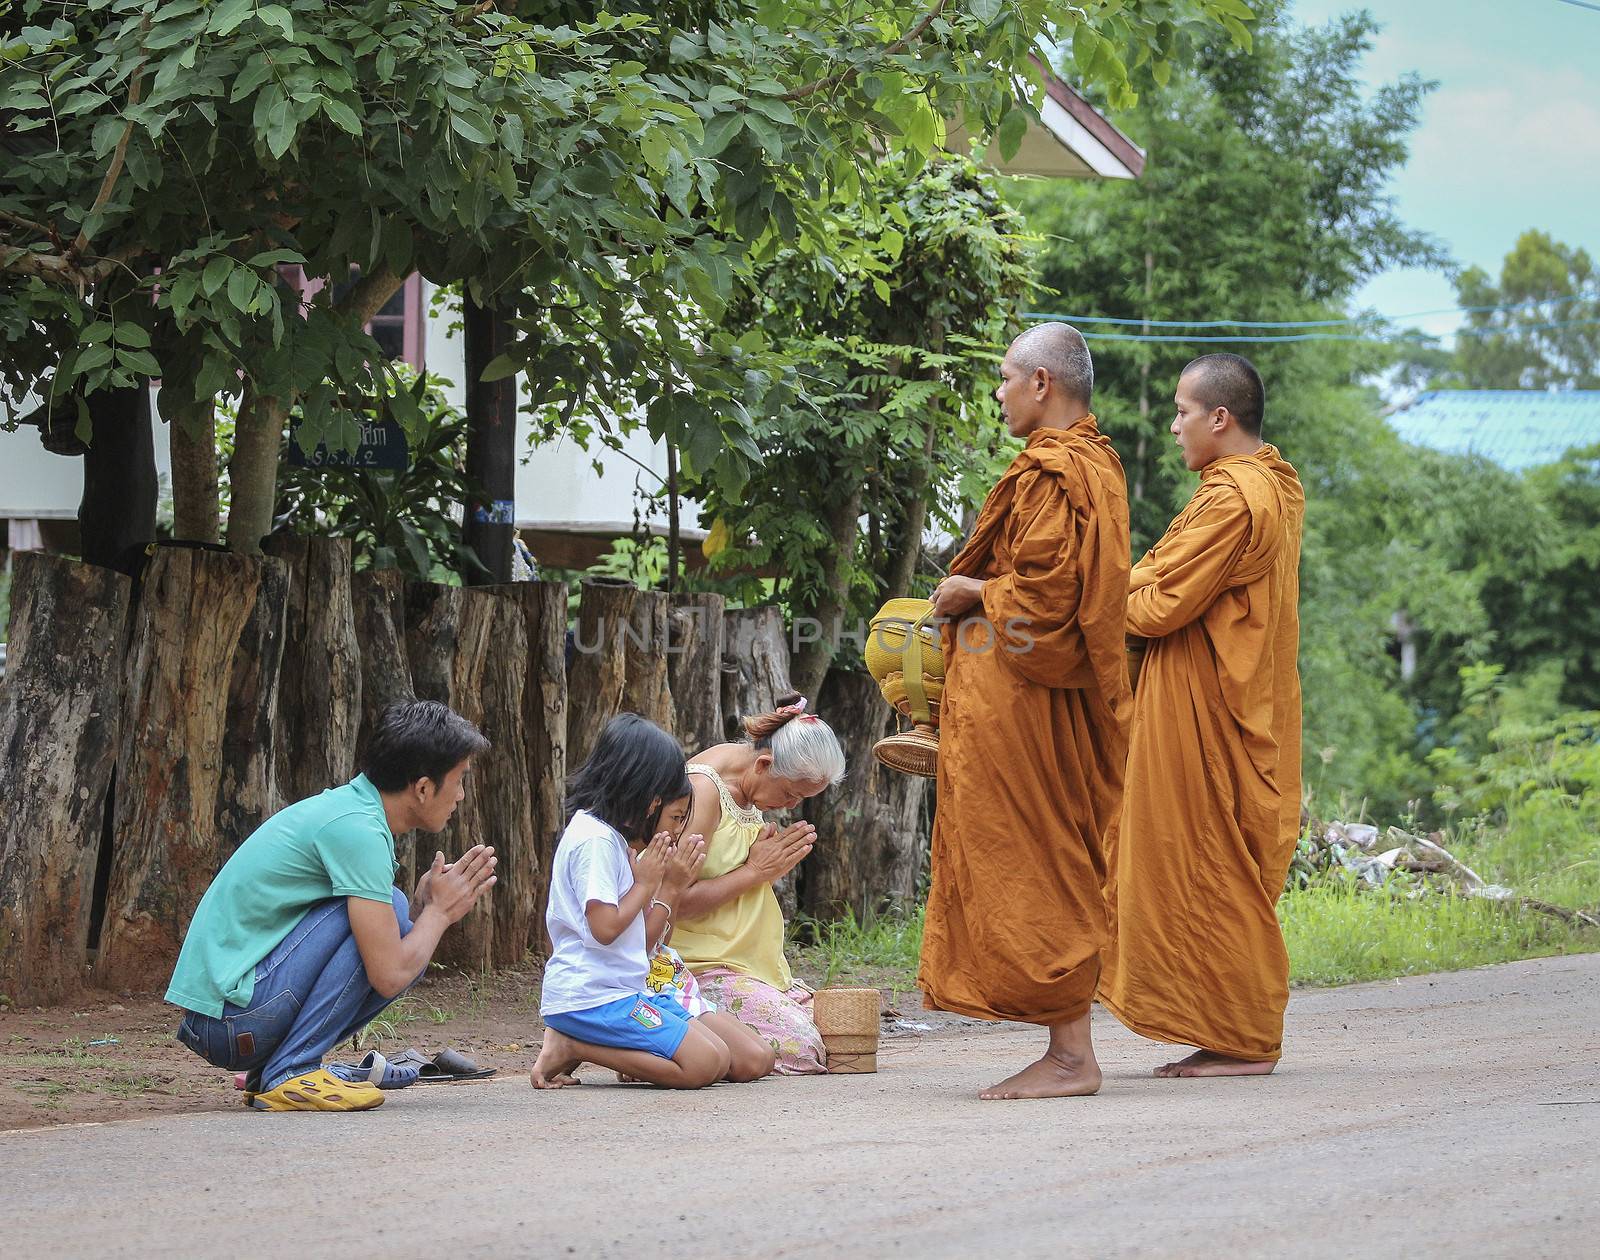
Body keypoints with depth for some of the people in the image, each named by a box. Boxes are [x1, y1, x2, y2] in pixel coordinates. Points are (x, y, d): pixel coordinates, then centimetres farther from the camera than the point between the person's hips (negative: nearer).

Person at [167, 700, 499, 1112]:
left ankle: (267, 1072, 9)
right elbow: (388, 977, -19)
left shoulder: (346, 805, 14)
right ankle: (289, 1075, -14)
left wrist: (426, 904, 6)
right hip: (236, 1018, -10)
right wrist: (440, 911, -2)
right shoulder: (358, 830, -16)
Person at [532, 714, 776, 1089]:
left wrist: (671, 887, 9)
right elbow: (605, 928, -19)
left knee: (755, 1061, -2)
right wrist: (647, 882, -5)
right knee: (708, 1062, -25)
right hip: (592, 997, -10)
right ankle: (569, 1047, -12)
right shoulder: (595, 838, -10)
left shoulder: (613, 839, 19)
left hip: (630, 991, 10)